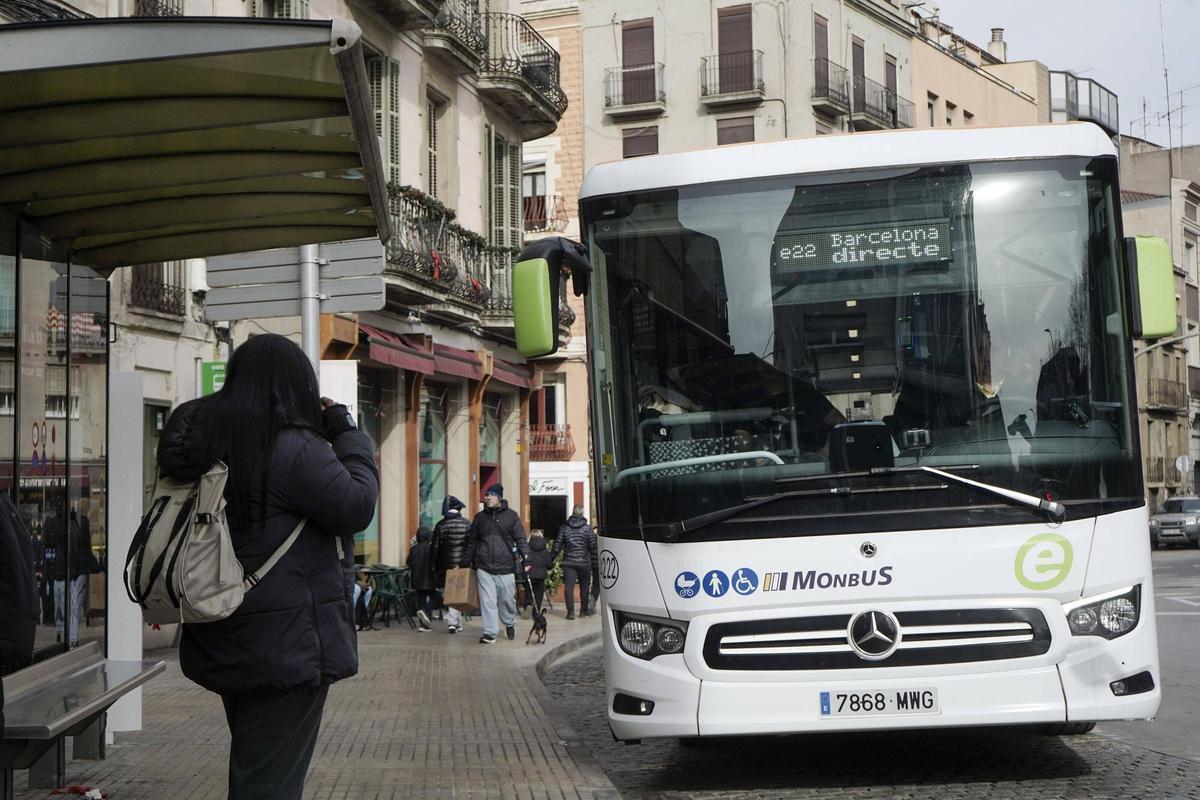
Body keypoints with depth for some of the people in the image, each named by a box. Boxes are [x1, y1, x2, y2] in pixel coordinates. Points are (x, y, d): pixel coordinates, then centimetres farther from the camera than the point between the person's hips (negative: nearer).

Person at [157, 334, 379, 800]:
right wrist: (347, 434, -3)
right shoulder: (293, 447, -20)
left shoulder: (204, 441, 7)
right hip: (286, 647, -9)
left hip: (228, 646, 9)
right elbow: (357, 508, -14)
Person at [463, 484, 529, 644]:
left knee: (507, 599, 7)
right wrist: (466, 563, 14)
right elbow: (471, 542, 15)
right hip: (484, 567, 1)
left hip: (506, 566, -1)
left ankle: (509, 624, 34)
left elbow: (520, 539, 2)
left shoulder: (511, 516, 3)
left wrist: (525, 558, -7)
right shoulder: (480, 517, 10)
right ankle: (490, 633, 1)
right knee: (488, 601, -4)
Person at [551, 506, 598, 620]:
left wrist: (550, 560, 13)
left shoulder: (564, 528, 3)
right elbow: (593, 547, -2)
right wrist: (596, 565, 3)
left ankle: (570, 611, -9)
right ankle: (584, 610, 21)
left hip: (569, 562, 0)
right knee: (584, 586, 12)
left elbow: (557, 546, 3)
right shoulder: (587, 528, -1)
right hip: (584, 562, 0)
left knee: (569, 587, -1)